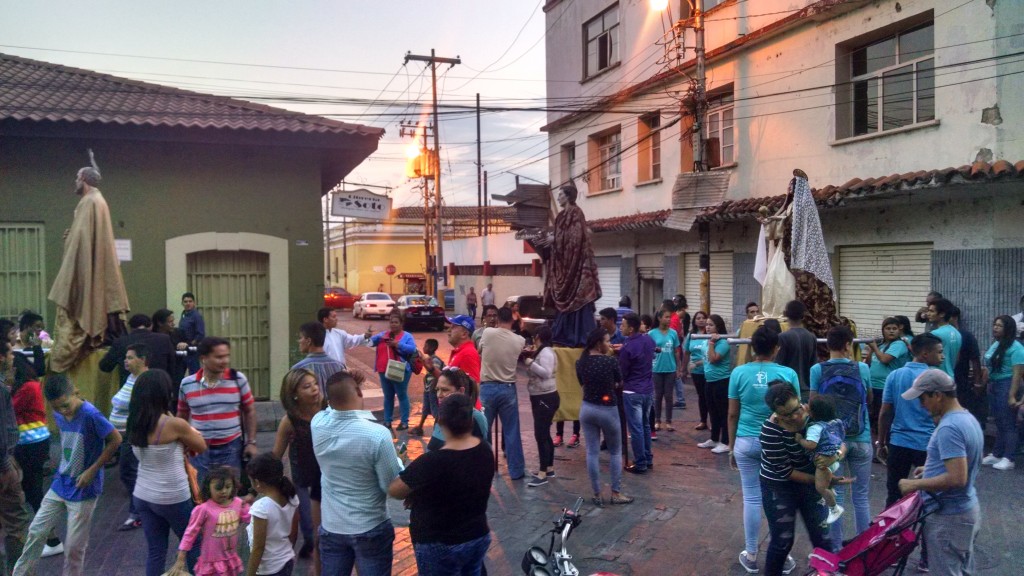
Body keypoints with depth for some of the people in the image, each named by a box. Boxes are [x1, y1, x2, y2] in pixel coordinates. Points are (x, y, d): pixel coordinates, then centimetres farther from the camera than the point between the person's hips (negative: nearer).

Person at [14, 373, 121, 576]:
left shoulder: (90, 415, -25)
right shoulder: (58, 414, -2)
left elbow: (116, 440, -21)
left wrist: (92, 470, -19)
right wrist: (63, 467, 7)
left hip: (83, 490, -7)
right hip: (60, 484, 7)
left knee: (74, 545, 4)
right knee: (36, 531, 15)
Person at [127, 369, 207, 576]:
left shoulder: (134, 424, -2)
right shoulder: (174, 424, -21)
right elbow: (202, 447, -5)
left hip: (143, 496, 6)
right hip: (172, 499, -6)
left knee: (155, 551, 14)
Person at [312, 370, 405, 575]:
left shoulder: (318, 424, -13)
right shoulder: (377, 434, -27)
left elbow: (333, 408, 13)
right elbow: (393, 487, -17)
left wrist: (344, 384, -1)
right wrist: (398, 461, 1)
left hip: (331, 527, 4)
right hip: (371, 530, -4)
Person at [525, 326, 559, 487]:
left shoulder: (546, 352, -17)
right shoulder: (541, 352, 14)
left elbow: (546, 373, -28)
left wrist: (530, 363, -21)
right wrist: (532, 358, 10)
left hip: (546, 398, -11)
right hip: (540, 397, 11)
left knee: (541, 435, -11)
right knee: (544, 434, 15)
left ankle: (542, 474, -10)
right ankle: (549, 468, 23)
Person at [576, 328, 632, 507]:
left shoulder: (580, 362, -3)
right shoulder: (610, 361, -15)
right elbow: (620, 383, 0)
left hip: (587, 409, 4)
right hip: (608, 411, -4)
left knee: (592, 452, 9)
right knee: (615, 452, 14)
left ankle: (597, 495, 15)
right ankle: (616, 493, 17)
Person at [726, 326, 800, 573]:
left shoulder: (739, 373, -7)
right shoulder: (788, 374, -9)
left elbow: (732, 415, -1)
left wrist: (731, 447, 10)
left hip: (746, 442, 1)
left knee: (752, 498, 10)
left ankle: (751, 556, 20)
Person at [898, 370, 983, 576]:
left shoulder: (949, 428, -26)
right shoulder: (968, 418, 6)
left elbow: (957, 478, -30)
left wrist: (915, 484, -21)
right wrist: (931, 470, 15)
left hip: (948, 516, -10)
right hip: (967, 509, 10)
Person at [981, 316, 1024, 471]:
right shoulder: (994, 345, 11)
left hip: (1007, 386, -8)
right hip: (993, 386, 8)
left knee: (1008, 424, -1)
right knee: (999, 423, 15)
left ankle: (1008, 459, 4)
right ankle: (996, 454, 22)